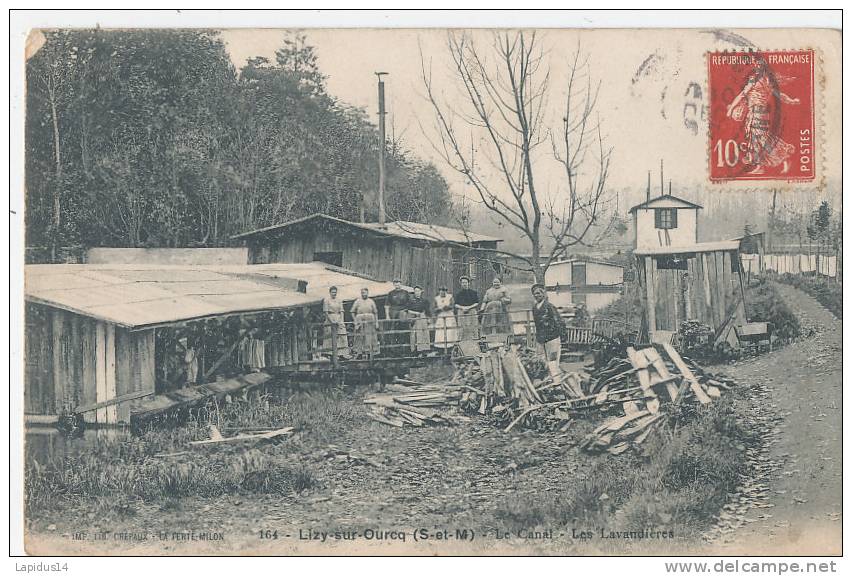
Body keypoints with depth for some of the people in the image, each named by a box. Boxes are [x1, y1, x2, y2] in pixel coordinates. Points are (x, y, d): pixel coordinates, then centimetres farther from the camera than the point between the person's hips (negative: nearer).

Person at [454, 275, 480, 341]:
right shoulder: (458, 294, 12)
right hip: (461, 314, 1)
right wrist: (462, 307, -10)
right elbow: (456, 305, 9)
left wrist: (469, 307, -10)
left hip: (472, 313, -1)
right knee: (463, 330, -6)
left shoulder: (473, 293, 9)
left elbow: (477, 304, 4)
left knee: (473, 330, -7)